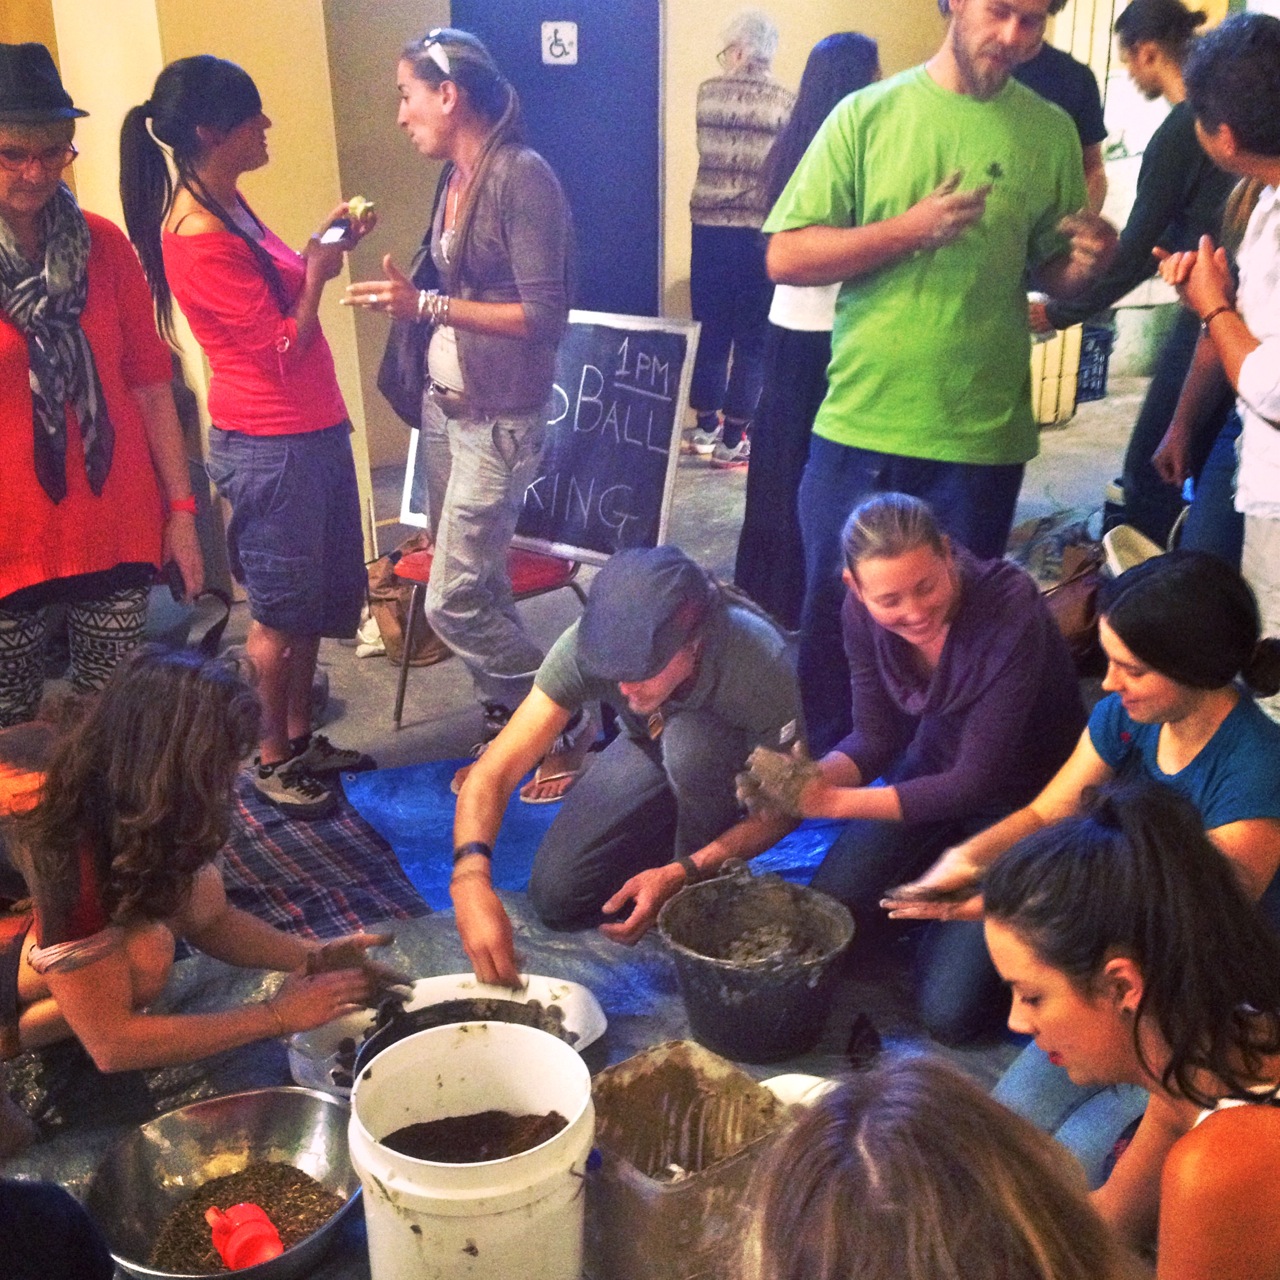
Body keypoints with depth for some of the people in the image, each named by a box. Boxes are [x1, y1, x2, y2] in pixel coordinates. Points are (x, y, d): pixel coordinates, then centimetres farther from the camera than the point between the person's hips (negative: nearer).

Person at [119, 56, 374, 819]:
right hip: (270, 446, -9)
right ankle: (272, 760, 23)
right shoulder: (199, 234, -21)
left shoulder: (227, 204, 8)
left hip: (313, 430, 9)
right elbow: (283, 349, -19)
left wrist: (325, 247, 7)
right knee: (281, 613, 5)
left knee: (316, 602, 18)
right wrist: (318, 272, -6)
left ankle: (302, 738, 33)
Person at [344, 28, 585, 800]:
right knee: (479, 589, 12)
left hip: (499, 421, -8)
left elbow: (544, 316, -19)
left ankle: (565, 728, 12)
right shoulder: (455, 178, 9)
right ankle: (503, 730, 27)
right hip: (444, 407, 8)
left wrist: (429, 305, -22)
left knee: (455, 602, -6)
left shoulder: (521, 176, -15)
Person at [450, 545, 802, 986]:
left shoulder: (760, 660, -39)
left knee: (689, 737, -38)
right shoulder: (590, 645, -33)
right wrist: (471, 878, -53)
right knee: (556, 898, -13)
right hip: (650, 748, 3)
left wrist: (681, 876, -35)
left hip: (743, 764, -2)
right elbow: (492, 773, -35)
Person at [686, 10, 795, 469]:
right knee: (753, 337, 4)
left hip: (709, 227, 3)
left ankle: (705, 426, 22)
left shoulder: (707, 93, 2)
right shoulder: (786, 102, -4)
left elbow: (710, 153, 11)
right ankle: (731, 439, 5)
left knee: (711, 330, 14)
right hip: (761, 231, -2)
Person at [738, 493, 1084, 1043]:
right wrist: (814, 778, -28)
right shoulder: (862, 611, -16)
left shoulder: (1011, 608, -33)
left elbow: (979, 780, -29)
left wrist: (836, 801, -30)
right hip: (933, 771, 5)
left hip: (1026, 801, -5)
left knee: (949, 1012, -13)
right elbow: (876, 737, -7)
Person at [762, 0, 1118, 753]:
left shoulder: (1050, 131, 3)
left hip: (982, 439, 1)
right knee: (836, 618, 10)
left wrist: (1088, 262, -11)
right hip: (858, 428, -1)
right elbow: (786, 258, -6)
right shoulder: (868, 114, -2)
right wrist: (908, 229, -18)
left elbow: (1052, 274, 12)